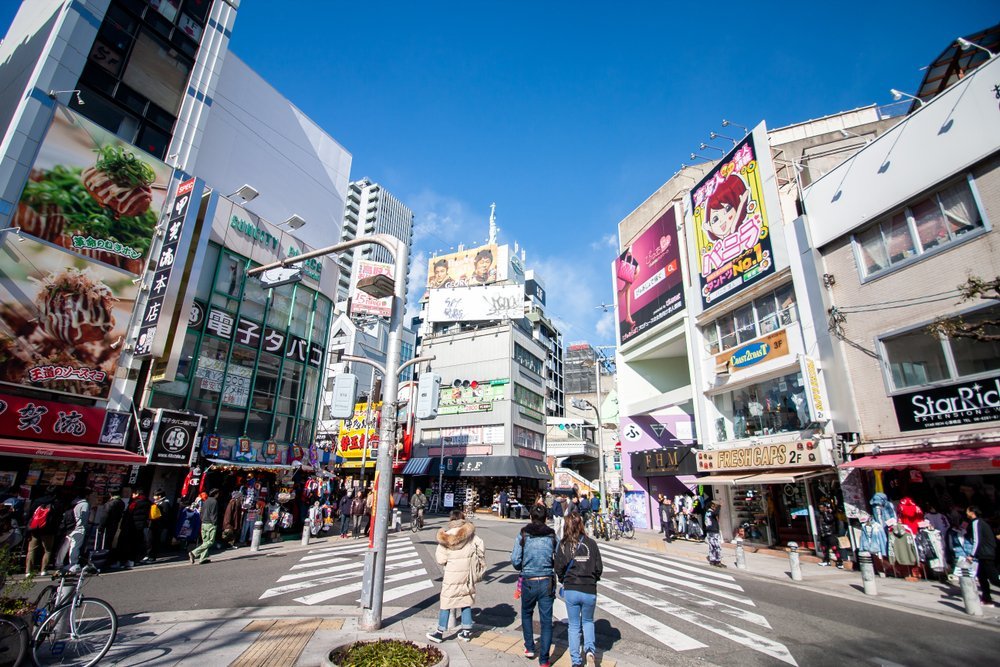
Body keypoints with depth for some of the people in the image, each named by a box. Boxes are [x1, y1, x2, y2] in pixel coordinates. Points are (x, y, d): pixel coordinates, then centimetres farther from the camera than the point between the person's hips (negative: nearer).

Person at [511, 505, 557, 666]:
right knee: (546, 620, 10)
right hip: (547, 582, 0)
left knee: (526, 614, 25)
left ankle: (530, 648, 32)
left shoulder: (523, 535, -7)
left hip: (529, 582, 0)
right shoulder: (552, 535, -5)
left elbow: (515, 561, -7)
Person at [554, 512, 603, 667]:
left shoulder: (563, 545, -7)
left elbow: (558, 568, -7)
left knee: (574, 625, 17)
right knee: (588, 621, 24)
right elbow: (599, 568, -2)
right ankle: (590, 649, 4)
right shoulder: (591, 543, -6)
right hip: (590, 591, 1)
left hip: (571, 590, -1)